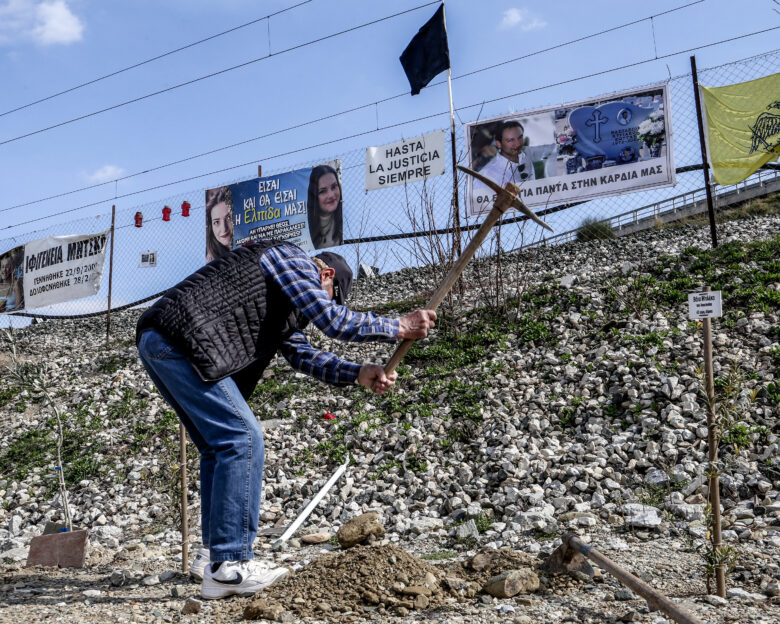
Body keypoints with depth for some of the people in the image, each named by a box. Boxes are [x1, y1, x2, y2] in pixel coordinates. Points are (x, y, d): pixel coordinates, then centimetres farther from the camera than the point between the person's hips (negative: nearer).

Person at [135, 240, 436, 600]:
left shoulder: (284, 301, 31)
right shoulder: (291, 259, 2)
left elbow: (301, 353, 21)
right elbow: (335, 321, -8)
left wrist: (358, 374, 11)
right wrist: (399, 328, 2)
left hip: (156, 344, 11)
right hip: (179, 340, -11)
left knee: (219, 447, 17)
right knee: (242, 439, -12)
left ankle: (212, 553, 21)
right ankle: (227, 567, -10)